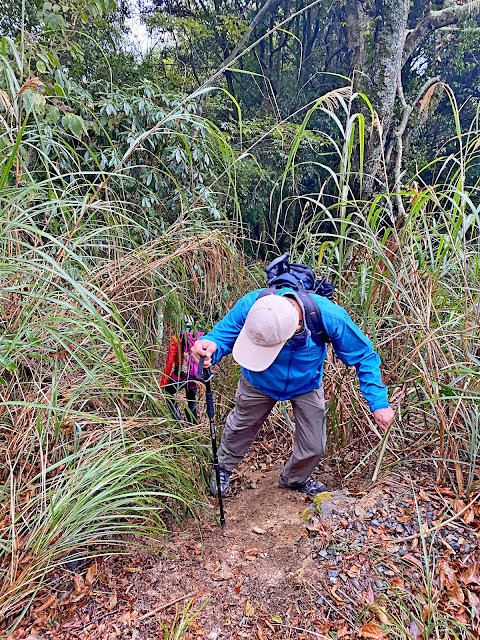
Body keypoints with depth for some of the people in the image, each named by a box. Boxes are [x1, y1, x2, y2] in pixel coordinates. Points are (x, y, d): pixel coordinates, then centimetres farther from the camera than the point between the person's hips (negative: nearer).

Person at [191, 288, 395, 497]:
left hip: (306, 385, 0)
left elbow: (363, 356, -23)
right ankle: (224, 466, 58)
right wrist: (210, 346, -52)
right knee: (241, 426, 23)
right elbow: (222, 334, -27)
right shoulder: (250, 305, -41)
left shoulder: (330, 317, -40)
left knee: (313, 447, 9)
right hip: (259, 382, 0)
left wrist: (379, 403, -26)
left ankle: (294, 479, 47)